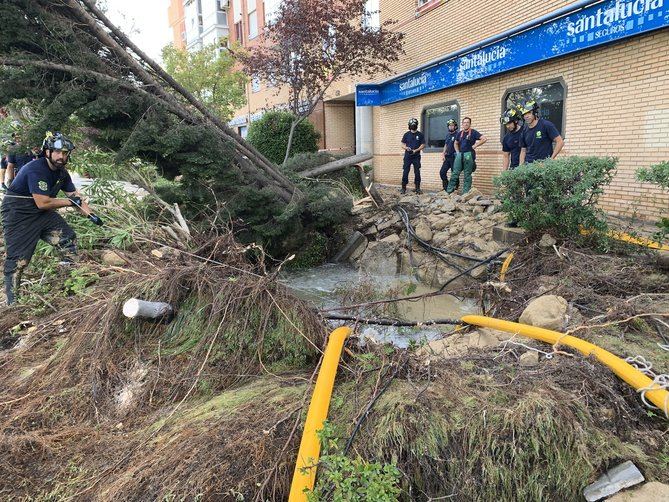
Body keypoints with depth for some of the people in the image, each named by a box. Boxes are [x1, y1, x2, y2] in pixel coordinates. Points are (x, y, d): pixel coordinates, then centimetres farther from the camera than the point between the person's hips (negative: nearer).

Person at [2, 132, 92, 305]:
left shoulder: (61, 172, 3)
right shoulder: (36, 169, -24)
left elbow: (74, 194, 10)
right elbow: (43, 203, -27)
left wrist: (91, 214, -5)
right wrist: (69, 202, -14)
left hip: (42, 213, 8)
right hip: (18, 215, -8)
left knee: (69, 240, 2)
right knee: (18, 260, -8)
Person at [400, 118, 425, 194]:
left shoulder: (420, 135, 4)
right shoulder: (406, 134, 7)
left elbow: (423, 145, 3)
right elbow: (403, 145, 10)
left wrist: (416, 150, -12)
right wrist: (406, 148, -13)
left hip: (416, 156, 0)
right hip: (407, 156, 0)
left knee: (417, 172, 0)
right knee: (405, 172, -3)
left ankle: (417, 188, 7)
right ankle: (403, 188, 4)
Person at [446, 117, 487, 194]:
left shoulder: (473, 132, -2)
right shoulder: (460, 133, 14)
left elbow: (484, 139, -10)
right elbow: (456, 143, 29)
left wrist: (475, 145, -9)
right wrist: (457, 152, 14)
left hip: (469, 154, -5)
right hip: (460, 154, 5)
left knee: (467, 174, 0)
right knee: (455, 173, 3)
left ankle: (466, 192, 4)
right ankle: (449, 190, 5)